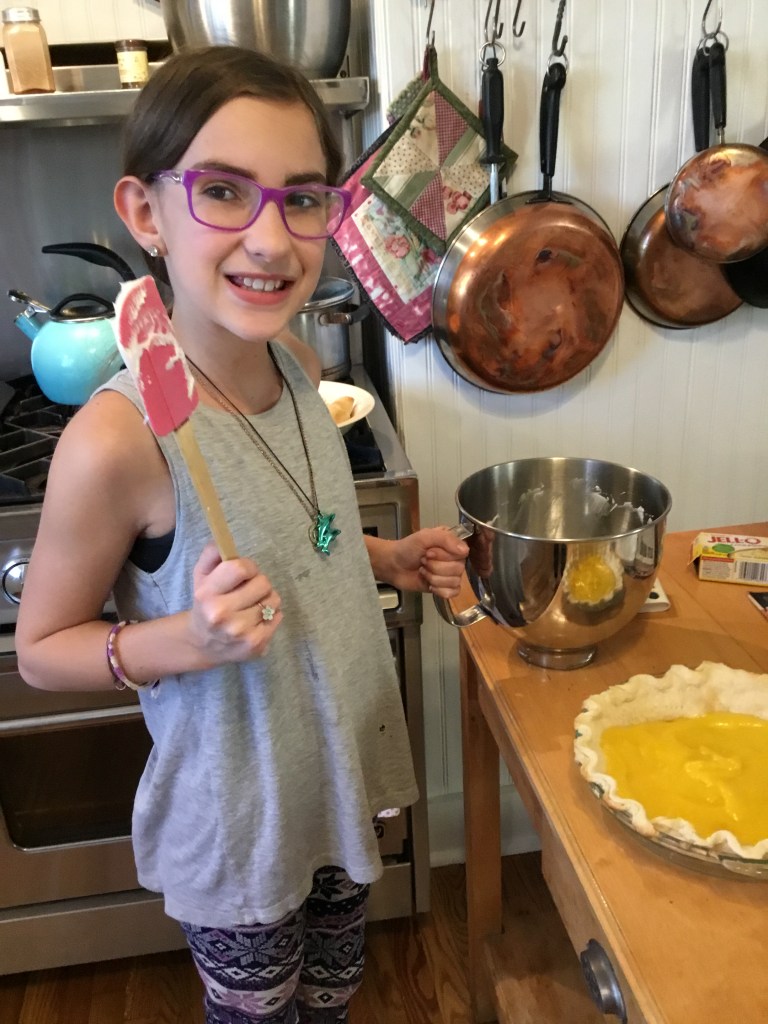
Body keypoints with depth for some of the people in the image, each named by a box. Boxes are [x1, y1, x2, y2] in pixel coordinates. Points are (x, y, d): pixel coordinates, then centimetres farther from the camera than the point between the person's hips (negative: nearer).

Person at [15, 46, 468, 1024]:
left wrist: (386, 559, -5)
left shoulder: (296, 363, -9)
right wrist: (191, 639, -32)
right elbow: (41, 648, -16)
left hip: (345, 771, 6)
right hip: (238, 822, -6)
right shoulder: (116, 438, -30)